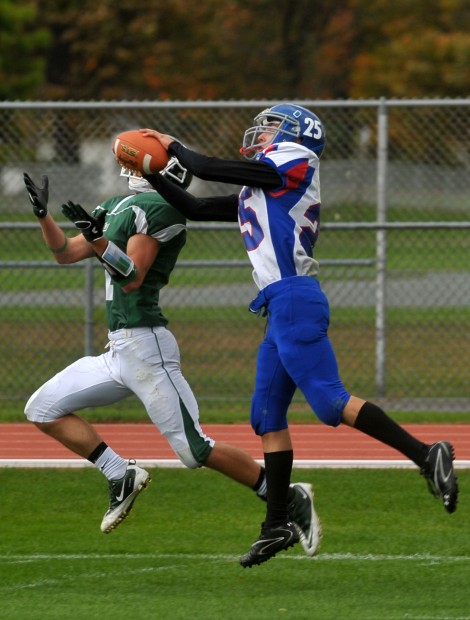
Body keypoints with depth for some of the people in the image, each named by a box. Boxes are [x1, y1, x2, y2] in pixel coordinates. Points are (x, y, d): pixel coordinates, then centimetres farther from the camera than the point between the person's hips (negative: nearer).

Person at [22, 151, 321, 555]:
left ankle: (289, 498, -3)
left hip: (144, 345, -9)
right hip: (118, 351, 9)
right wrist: (43, 214, 10)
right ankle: (122, 476, 8)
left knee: (194, 449, -13)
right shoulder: (117, 207, 18)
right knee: (42, 410, 7)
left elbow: (132, 278, -18)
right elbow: (66, 253, 23)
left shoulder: (158, 207, -10)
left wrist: (96, 237, -28)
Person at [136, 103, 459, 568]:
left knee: (330, 401, -17)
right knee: (267, 415, 10)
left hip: (295, 300, -10)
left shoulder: (295, 162, -1)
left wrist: (174, 148, 13)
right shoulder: (254, 194, 24)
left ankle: (426, 456, -20)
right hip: (281, 310, 10)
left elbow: (212, 170, -2)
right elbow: (194, 208, 28)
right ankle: (277, 525, 13)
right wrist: (153, 174, 25)